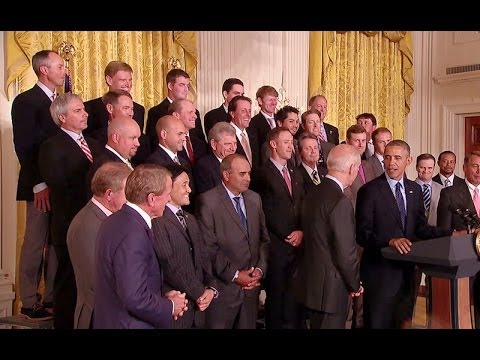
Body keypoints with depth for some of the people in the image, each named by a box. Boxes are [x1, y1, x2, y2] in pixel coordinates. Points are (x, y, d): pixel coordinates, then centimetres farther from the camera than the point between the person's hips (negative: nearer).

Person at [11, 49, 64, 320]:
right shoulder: (26, 101, -7)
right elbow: (23, 147, -12)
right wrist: (39, 185, -16)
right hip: (41, 185, -6)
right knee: (36, 243, 0)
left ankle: (53, 298, 18)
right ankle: (29, 303, 11)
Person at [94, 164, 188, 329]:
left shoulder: (117, 221, 1)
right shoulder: (132, 235, -27)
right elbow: (135, 299, -28)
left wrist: (162, 297, 1)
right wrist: (170, 307, -13)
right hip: (128, 323, -8)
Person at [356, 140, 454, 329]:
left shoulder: (415, 189, 8)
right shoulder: (369, 190, -11)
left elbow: (420, 227, 10)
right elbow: (362, 234, -15)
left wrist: (452, 234, -2)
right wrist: (390, 241, -28)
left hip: (407, 269, 6)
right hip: (380, 271, -6)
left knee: (403, 322, 20)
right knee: (378, 323, 5)